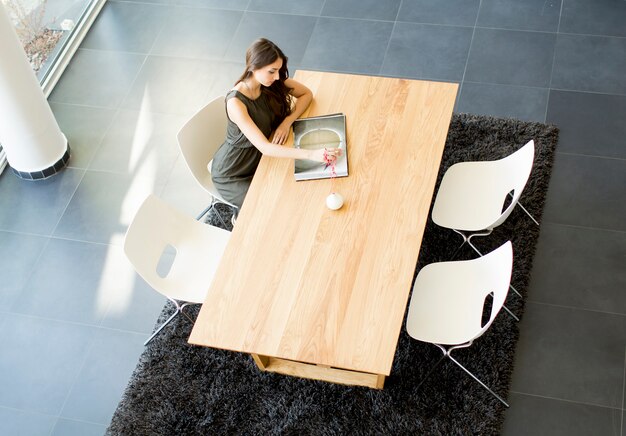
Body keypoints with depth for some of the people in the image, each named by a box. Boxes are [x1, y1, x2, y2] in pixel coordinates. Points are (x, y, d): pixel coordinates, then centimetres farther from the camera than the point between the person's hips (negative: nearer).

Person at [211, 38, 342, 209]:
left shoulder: (273, 82, -15)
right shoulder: (236, 102, -34)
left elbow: (306, 94, -1)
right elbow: (264, 147, -40)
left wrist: (287, 122, -19)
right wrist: (311, 154, -47)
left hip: (259, 157, 6)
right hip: (231, 174, -6)